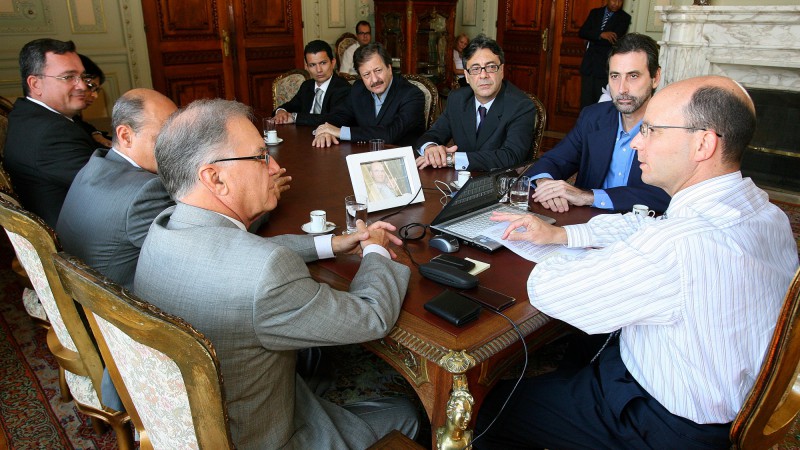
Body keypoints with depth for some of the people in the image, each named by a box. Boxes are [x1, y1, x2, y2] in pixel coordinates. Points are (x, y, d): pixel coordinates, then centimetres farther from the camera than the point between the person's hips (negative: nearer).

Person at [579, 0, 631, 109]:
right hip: (588, 63, 3)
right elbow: (582, 32, 0)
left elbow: (614, 40, -12)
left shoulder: (624, 18, 0)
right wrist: (600, 35, -16)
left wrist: (591, 38, -6)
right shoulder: (595, 12, 12)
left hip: (605, 66, -3)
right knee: (586, 100, 2)